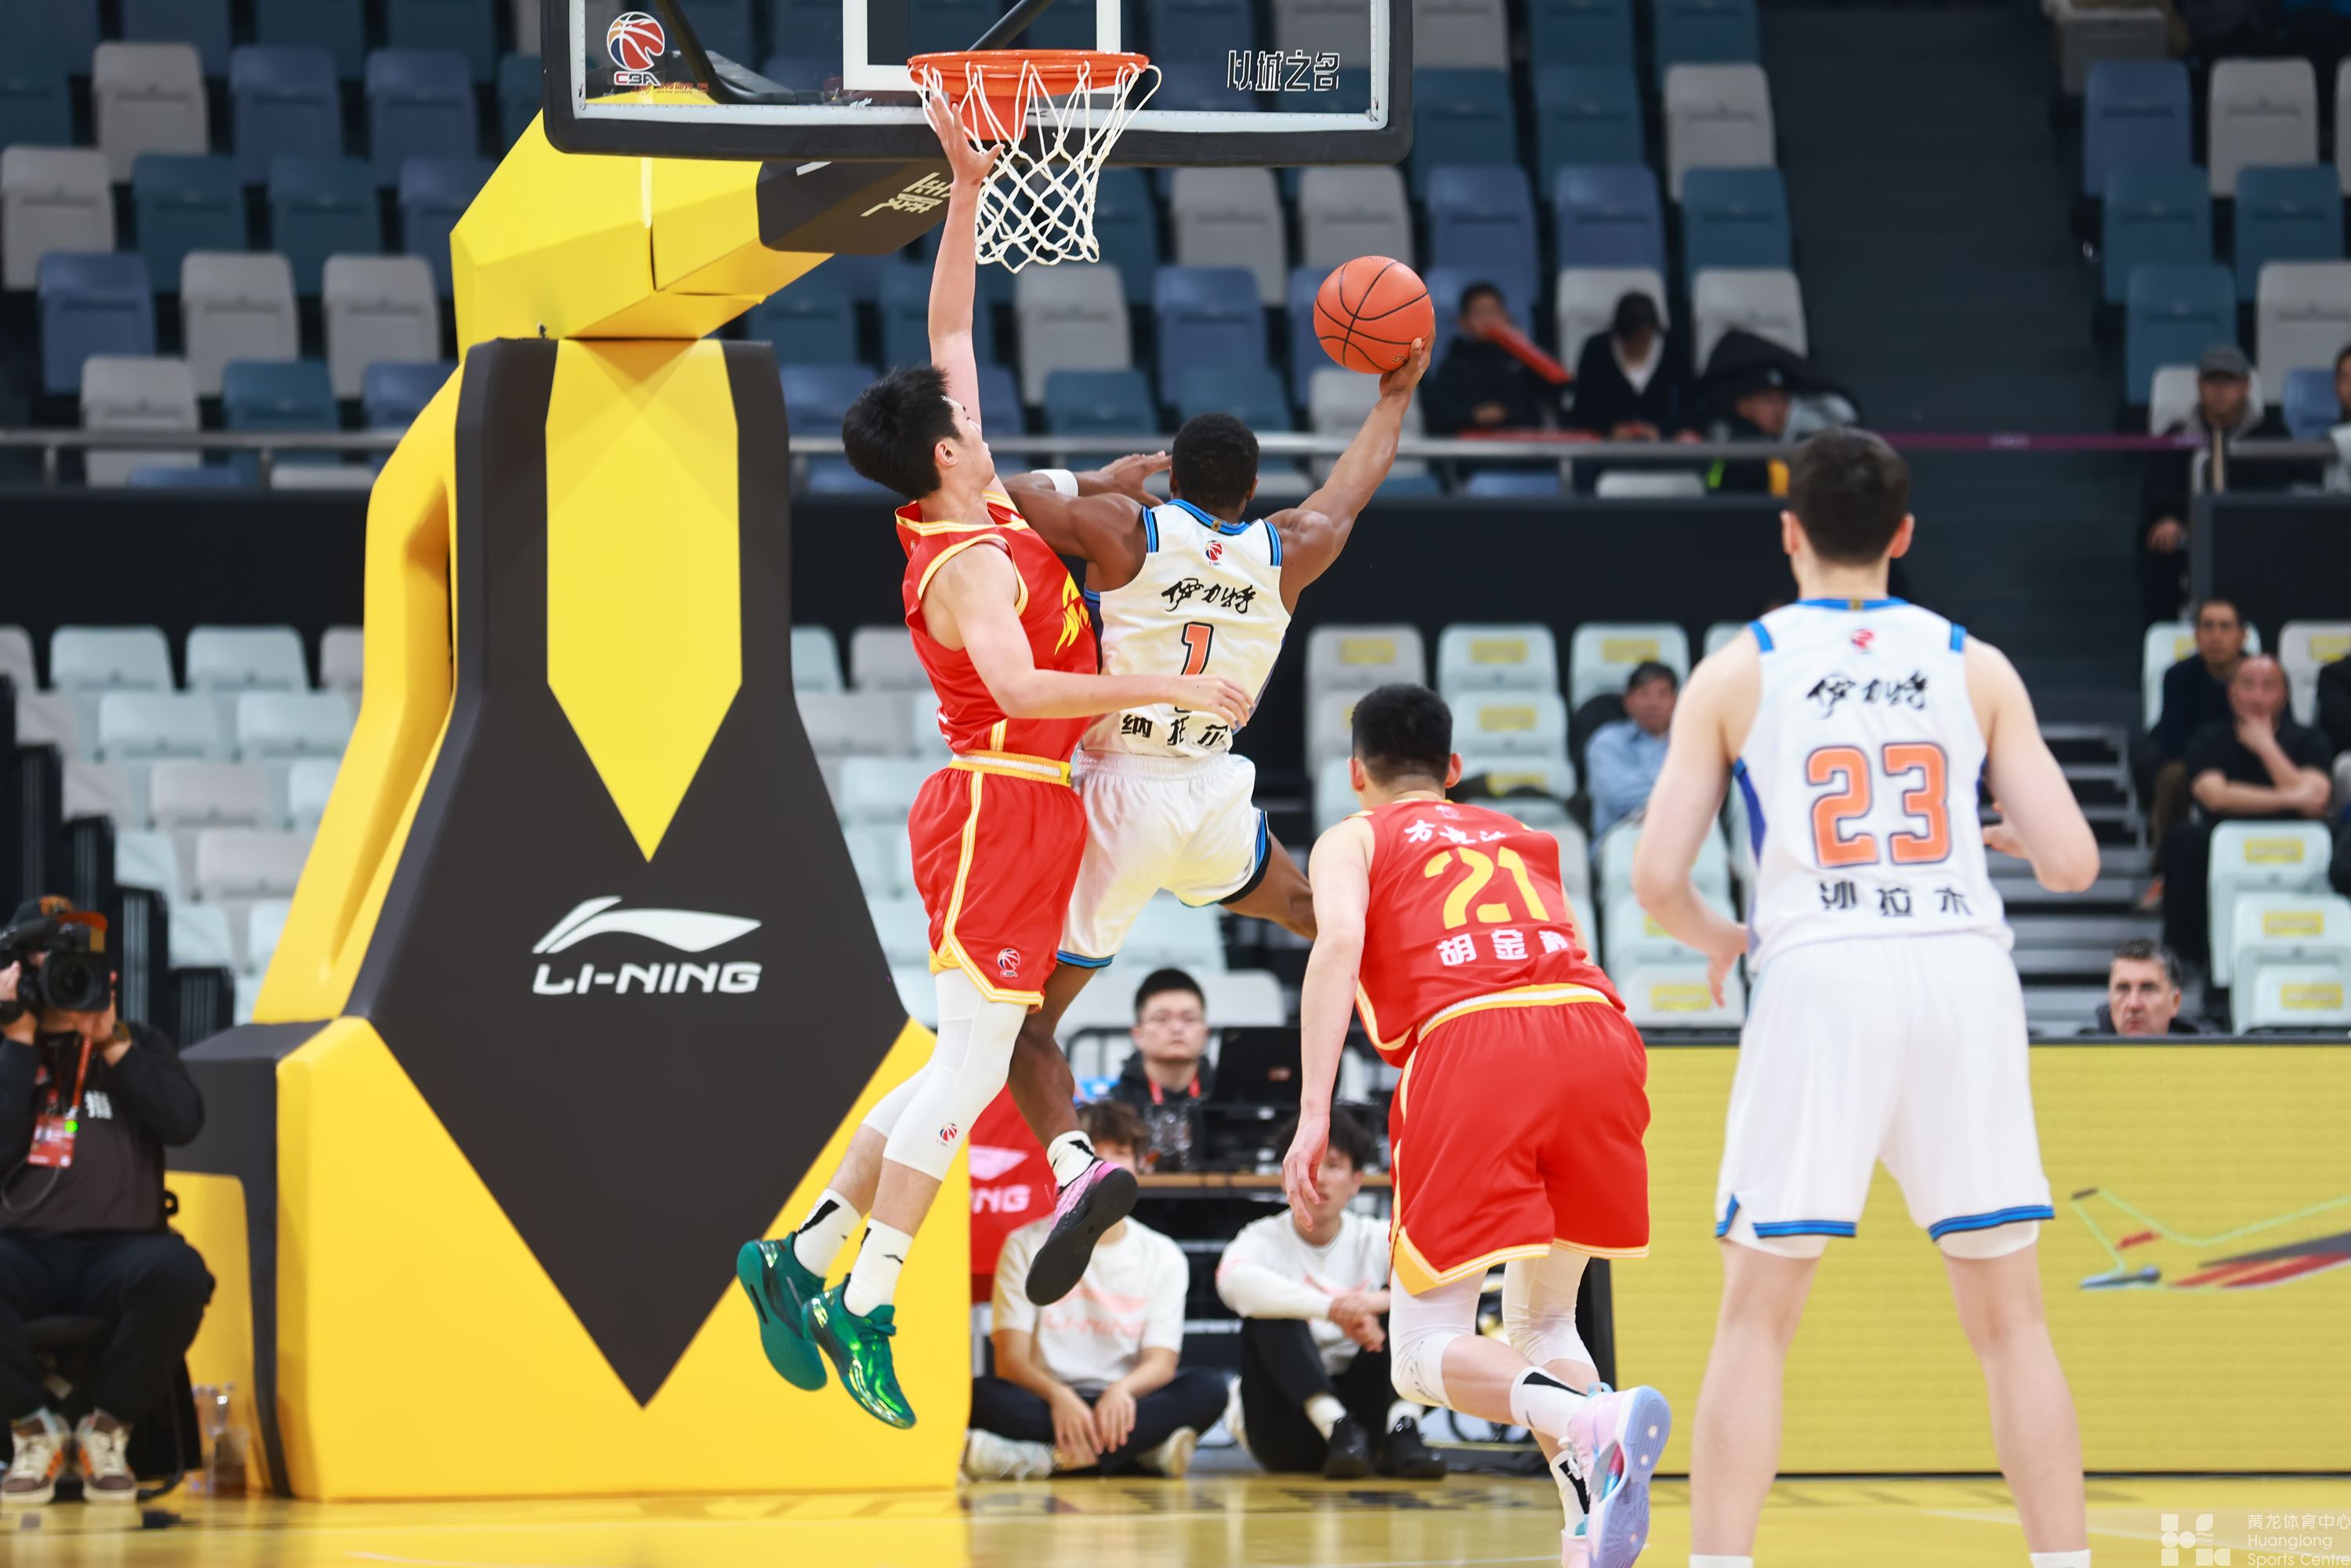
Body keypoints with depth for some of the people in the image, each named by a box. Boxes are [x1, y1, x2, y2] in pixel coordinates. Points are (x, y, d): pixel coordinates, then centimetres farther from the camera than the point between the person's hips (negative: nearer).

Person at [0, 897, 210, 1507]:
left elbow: (183, 1123, -4)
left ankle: (107, 1429, -11)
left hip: (119, 1247, 0)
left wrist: (110, 1040, -5)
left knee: (178, 1273, -36)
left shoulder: (139, 1046, 15)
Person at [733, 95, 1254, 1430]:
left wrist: (968, 189, 13)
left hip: (1015, 810, 10)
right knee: (974, 1061, -12)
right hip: (1005, 807, -10)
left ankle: (803, 1257, 11)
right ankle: (864, 1304, -14)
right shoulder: (971, 564, -17)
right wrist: (1170, 688, -35)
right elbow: (1018, 683, -36)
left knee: (969, 1066, 10)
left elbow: (951, 335, 18)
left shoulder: (968, 507, 9)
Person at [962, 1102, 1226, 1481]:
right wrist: (1057, 1395, -28)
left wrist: (1122, 1390, -26)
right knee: (979, 1395, -33)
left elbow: (1161, 1362, -1)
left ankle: (1043, 1458, -38)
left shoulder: (1162, 1255, 11)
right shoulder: (1026, 1246, 7)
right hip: (1045, 1404, -2)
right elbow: (1010, 1360, -4)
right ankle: (1143, 1452, -37)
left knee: (1209, 1388, -28)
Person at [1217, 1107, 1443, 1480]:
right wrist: (1332, 1309, -43)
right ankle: (1340, 1431, -40)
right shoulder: (1265, 1239, -4)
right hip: (1287, 1432, -2)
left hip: (1363, 1405, 2)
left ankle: (1401, 1432, -34)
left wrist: (1373, 1302, -35)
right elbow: (1234, 1281, -30)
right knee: (1274, 1313, -24)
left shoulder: (1377, 1240, 2)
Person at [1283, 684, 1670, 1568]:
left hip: (1471, 1044, -4)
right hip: (1595, 1031, 4)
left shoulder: (1352, 840, 20)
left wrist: (1313, 1114, -6)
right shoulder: (1524, 841, 35)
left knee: (1427, 1354, 1)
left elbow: (1340, 942, 2)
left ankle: (1588, 1421, -29)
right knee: (1541, 1323, 21)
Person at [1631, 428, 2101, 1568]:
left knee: (1756, 1320, 4)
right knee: (2009, 1316, 10)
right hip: (1965, 972, 2)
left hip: (1820, 974, -2)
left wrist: (1719, 940, 23)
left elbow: (1656, 879, 1)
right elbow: (2072, 863, 3)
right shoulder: (1976, 668, 10)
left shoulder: (1734, 672, 7)